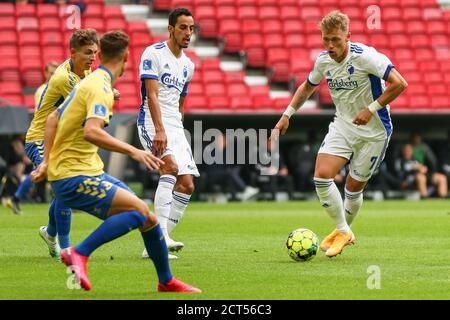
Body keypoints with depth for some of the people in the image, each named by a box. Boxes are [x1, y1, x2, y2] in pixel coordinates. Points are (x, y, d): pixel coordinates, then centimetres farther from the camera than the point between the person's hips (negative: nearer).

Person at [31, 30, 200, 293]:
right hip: (74, 177, -10)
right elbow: (91, 132, -32)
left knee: (146, 216, 9)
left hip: (90, 172, 10)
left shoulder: (90, 83, 14)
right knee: (139, 210, -22)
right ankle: (79, 253, -21)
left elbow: (53, 119, 22)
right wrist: (132, 151, -30)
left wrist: (48, 161, 21)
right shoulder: (101, 89, -16)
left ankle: (166, 281, 21)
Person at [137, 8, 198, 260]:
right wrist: (160, 130, -26)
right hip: (152, 123, -8)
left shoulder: (188, 66, 17)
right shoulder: (154, 54, -6)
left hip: (175, 127, 8)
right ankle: (160, 235, -36)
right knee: (171, 165, -31)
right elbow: (152, 95, -16)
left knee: (187, 185, 0)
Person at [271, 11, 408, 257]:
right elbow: (307, 87, 18)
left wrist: (371, 109, -26)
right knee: (321, 176, -13)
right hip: (342, 125, 5)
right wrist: (287, 115, 11)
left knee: (354, 188, 2)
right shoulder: (323, 61, -3)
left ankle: (344, 230, 31)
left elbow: (399, 84, -25)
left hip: (373, 131, -5)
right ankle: (343, 232, 4)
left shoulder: (365, 56, -22)